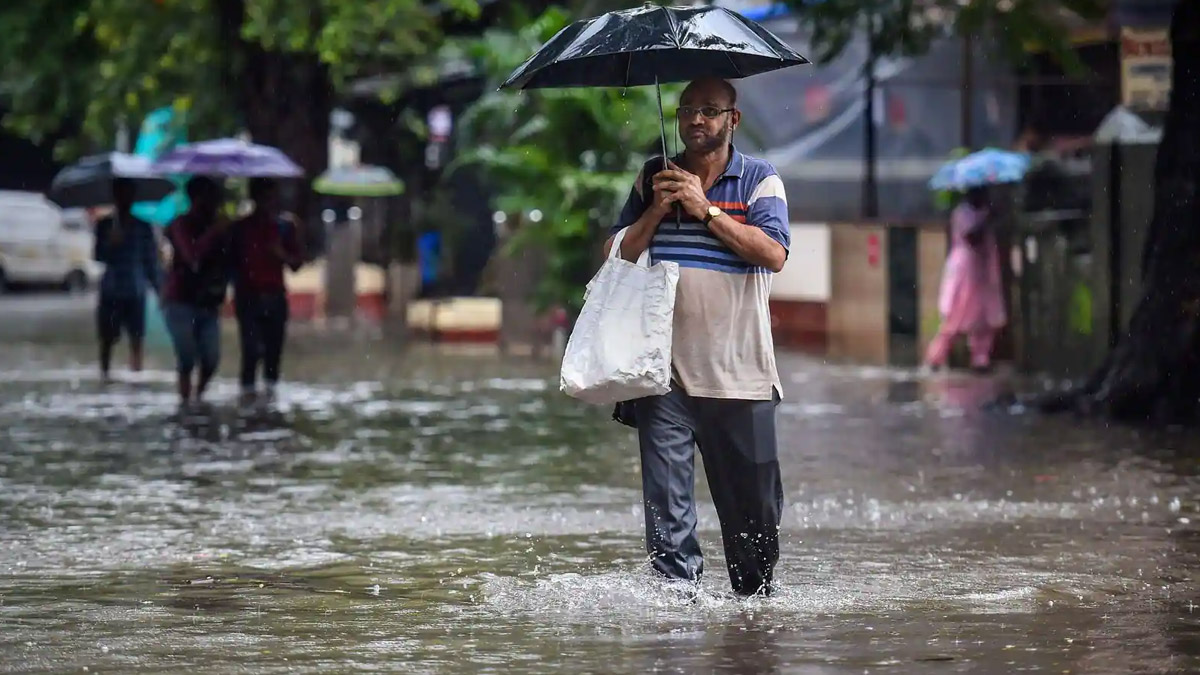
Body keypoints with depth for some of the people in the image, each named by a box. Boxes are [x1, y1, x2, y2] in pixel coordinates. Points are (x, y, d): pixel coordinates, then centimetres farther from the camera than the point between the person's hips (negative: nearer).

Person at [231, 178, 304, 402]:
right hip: (249, 298, -3)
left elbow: (297, 263, 12)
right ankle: (248, 394, -11)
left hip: (275, 297, 3)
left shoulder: (285, 227, 10)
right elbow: (233, 264, 5)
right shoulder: (241, 228, 3)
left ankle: (271, 391, 6)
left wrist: (283, 255, -7)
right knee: (252, 349, -12)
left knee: (274, 349, 0)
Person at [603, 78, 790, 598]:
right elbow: (619, 254, 10)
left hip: (738, 373, -2)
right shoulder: (653, 179, 14)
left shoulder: (759, 180, 5)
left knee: (753, 505, 4)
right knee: (666, 506, -6)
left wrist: (705, 209, -12)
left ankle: (756, 598, 20)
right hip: (664, 369, 2)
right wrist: (657, 210, -5)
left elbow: (774, 253, -10)